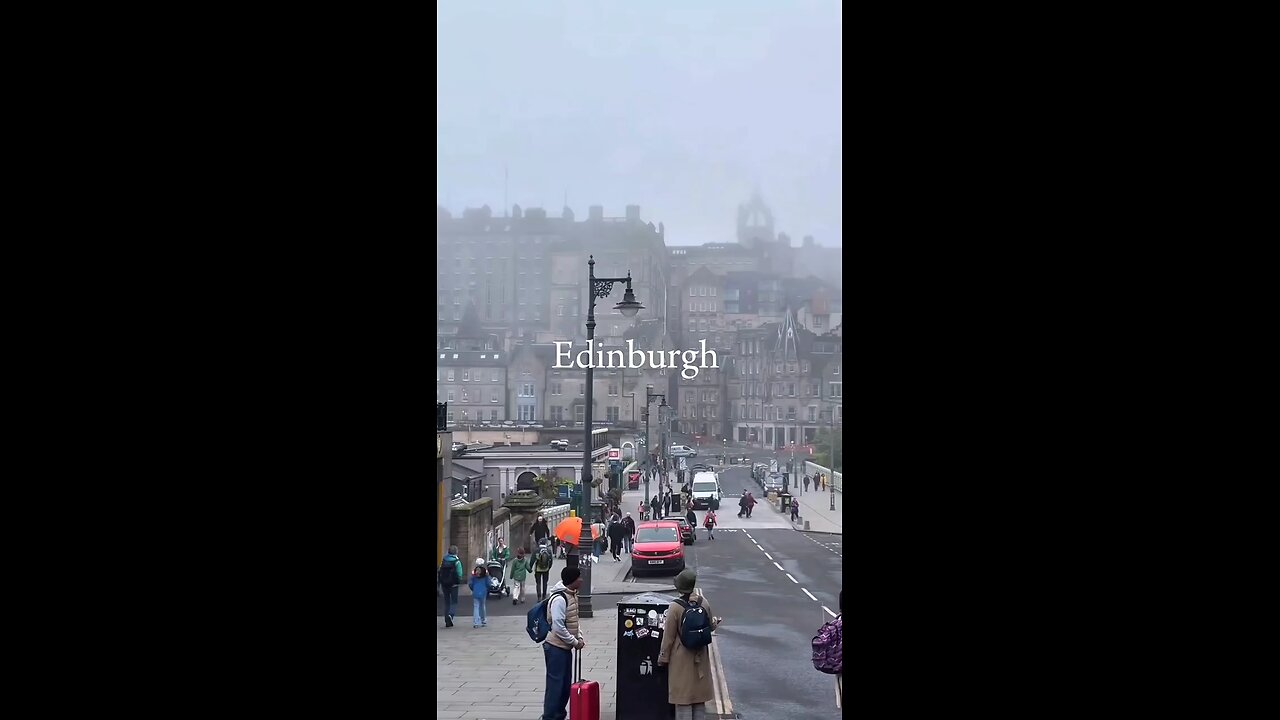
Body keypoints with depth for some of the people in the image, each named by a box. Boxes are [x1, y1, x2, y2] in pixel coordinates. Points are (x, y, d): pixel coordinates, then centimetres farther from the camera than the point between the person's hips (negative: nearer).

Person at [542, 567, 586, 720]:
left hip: (566, 647, 10)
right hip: (556, 647, -10)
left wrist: (579, 637, 6)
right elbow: (558, 627, -25)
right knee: (555, 684, -5)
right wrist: (575, 642, -16)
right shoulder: (559, 599, -23)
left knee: (566, 684, 15)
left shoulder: (572, 595, 8)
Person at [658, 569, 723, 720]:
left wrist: (663, 658, -2)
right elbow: (710, 627, 7)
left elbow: (669, 637, -13)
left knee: (683, 697, 4)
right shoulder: (704, 603, -9)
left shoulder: (675, 608, -20)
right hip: (701, 658, 4)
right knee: (699, 697, 17)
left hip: (681, 658, -4)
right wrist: (715, 623, 30)